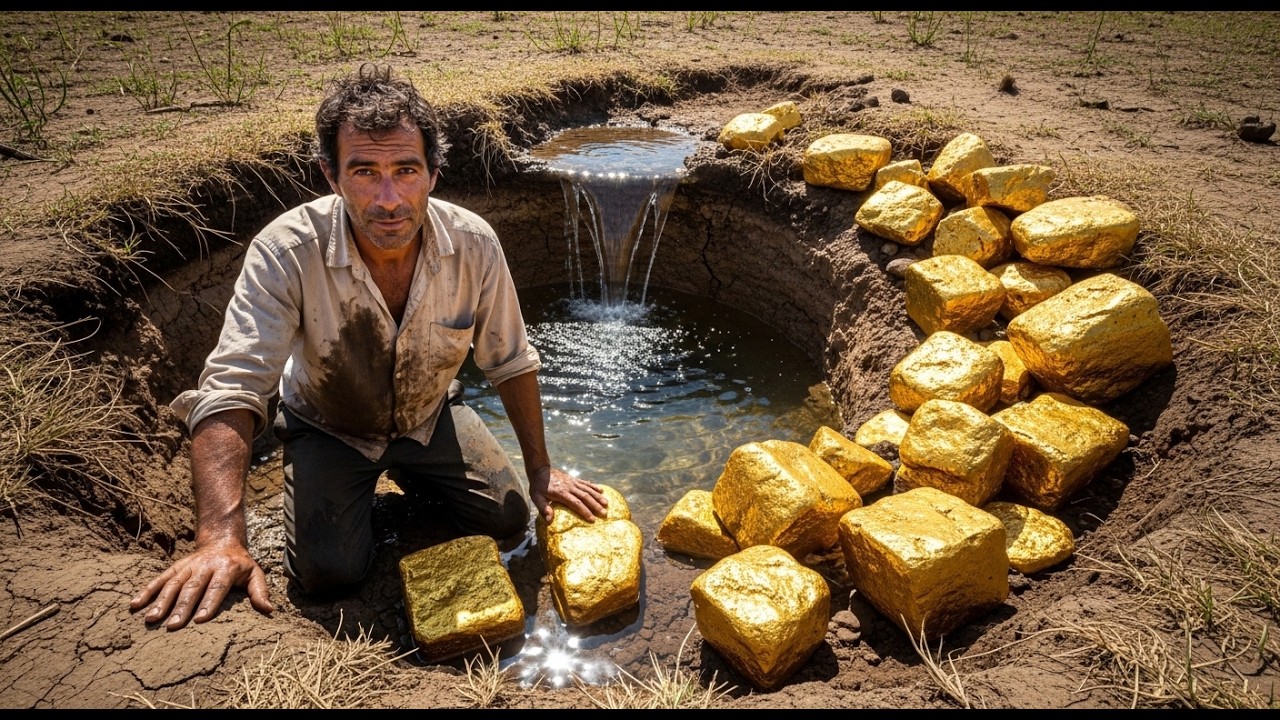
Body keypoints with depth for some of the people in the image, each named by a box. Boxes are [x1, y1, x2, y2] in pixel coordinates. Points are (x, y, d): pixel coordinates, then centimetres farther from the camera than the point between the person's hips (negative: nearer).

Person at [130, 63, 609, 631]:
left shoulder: (473, 244, -25)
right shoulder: (286, 253, -33)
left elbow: (510, 362, -10)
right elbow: (229, 392, -39)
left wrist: (540, 468, -5)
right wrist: (220, 541, -51)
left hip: (431, 415, 2)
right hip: (328, 427, -2)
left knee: (508, 518, -5)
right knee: (329, 570, -18)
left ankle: (410, 474, 25)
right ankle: (361, 489, 17)